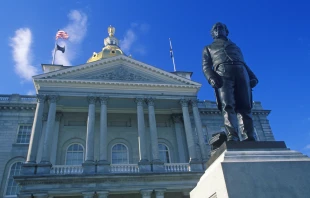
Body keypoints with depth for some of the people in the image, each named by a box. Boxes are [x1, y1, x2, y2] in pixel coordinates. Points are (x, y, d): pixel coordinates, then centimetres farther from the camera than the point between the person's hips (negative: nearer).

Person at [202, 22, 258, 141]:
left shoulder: (235, 46, 39)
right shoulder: (208, 48, 31)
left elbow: (244, 63, 27)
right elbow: (206, 66, 14)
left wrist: (253, 77, 6)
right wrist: (211, 77, -10)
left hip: (241, 72, 2)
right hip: (222, 73, -2)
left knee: (245, 106, -14)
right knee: (228, 106, -21)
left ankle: (249, 138, -23)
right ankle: (232, 137, -32)